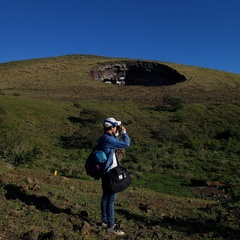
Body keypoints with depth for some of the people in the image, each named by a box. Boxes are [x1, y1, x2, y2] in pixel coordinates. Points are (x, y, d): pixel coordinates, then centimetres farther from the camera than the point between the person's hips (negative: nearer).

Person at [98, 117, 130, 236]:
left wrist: (117, 134, 17)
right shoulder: (108, 139, -22)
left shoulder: (104, 138, 9)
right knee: (111, 198, -3)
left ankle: (105, 221, 29)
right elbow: (126, 144, -21)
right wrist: (124, 132, -7)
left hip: (106, 172, 10)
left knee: (106, 196, 17)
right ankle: (111, 225, 7)